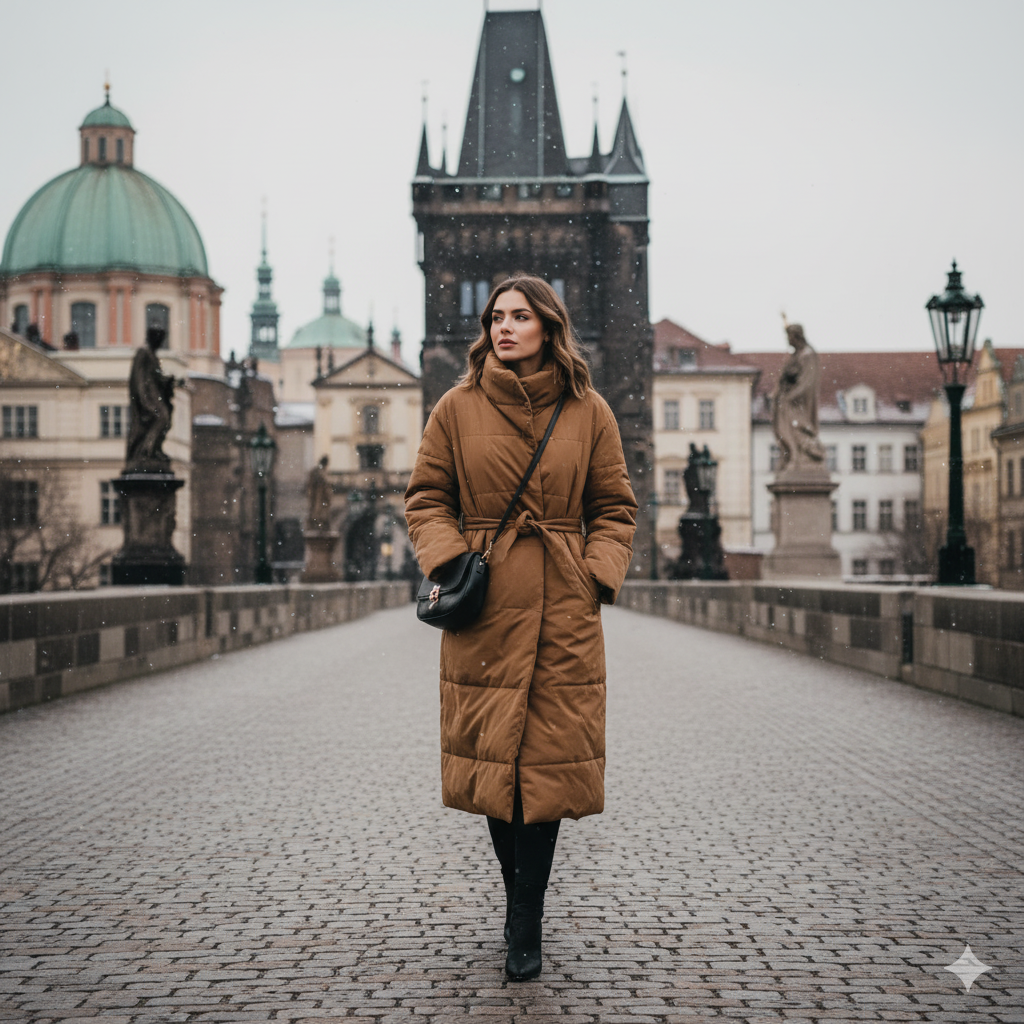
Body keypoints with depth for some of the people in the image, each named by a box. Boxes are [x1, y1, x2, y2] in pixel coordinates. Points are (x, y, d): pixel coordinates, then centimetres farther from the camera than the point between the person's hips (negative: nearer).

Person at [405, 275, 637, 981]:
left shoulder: (589, 412, 4)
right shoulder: (458, 408, 3)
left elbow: (615, 508, 10)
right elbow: (427, 498, 9)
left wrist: (599, 574, -3)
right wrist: (447, 561, -6)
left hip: (563, 608, 0)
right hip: (485, 604, 0)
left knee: (548, 758, -2)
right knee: (492, 756, 5)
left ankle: (526, 926, 8)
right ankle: (522, 903, 26)